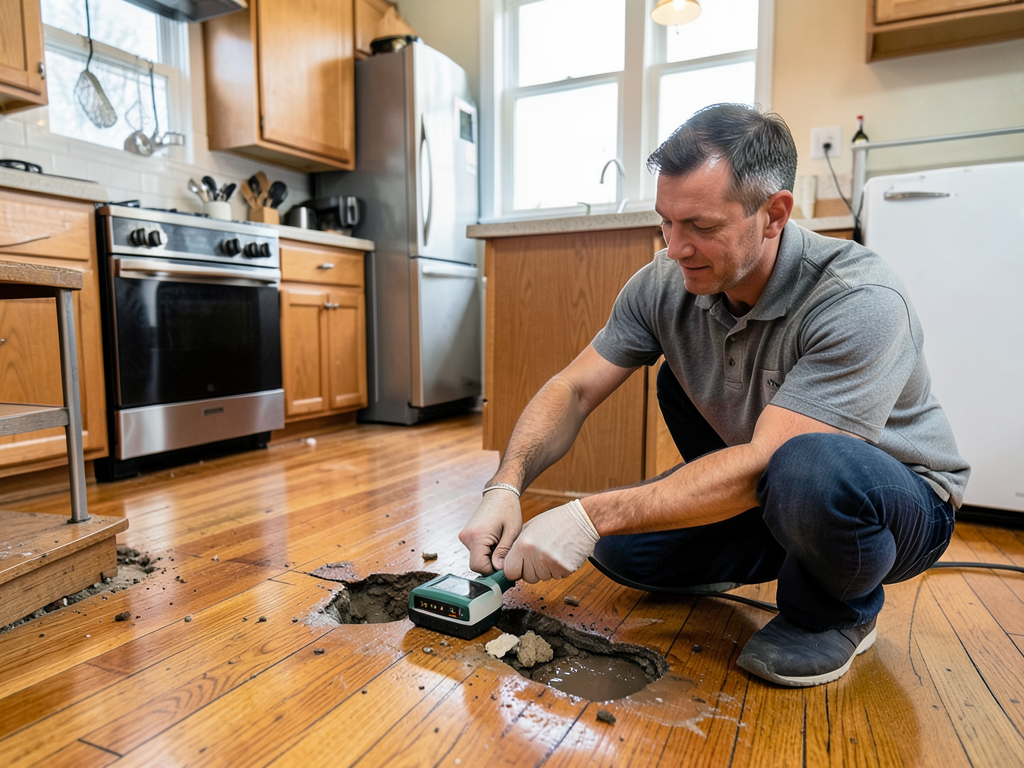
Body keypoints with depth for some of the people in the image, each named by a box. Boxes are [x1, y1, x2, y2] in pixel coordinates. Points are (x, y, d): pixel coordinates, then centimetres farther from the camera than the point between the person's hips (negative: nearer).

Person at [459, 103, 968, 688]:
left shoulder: (860, 302, -31)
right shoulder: (665, 283, -14)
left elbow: (765, 462, -37)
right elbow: (574, 390, -13)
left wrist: (591, 517, -39)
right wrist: (506, 488, -29)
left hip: (902, 499, -4)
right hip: (767, 492, 5)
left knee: (809, 472, -39)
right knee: (617, 545, -12)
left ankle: (840, 611, -5)